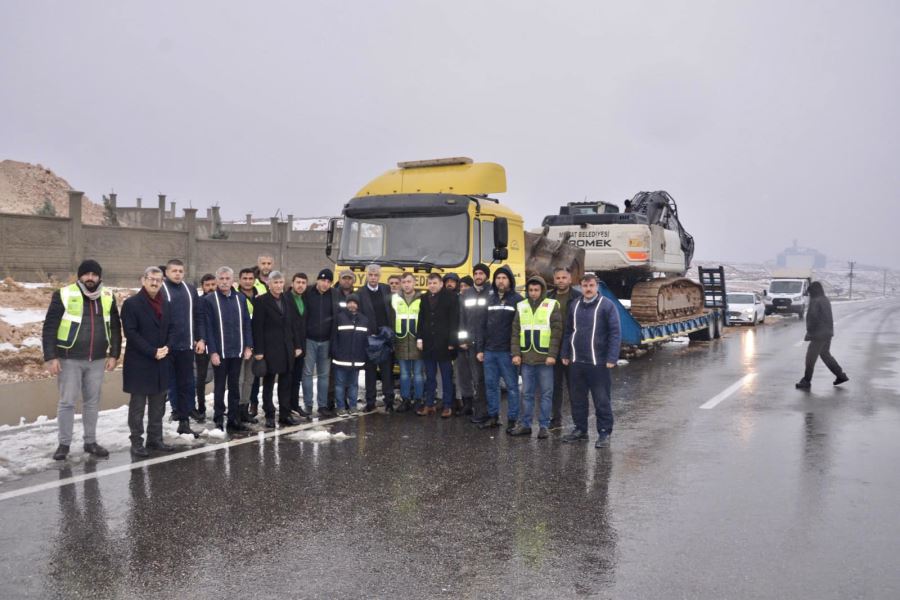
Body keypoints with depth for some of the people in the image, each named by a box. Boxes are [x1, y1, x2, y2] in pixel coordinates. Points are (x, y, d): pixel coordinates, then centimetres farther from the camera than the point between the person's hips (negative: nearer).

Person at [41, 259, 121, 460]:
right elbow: (49, 327, -7)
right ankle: (64, 443, 16)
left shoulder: (108, 297, 3)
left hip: (97, 359, 4)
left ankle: (90, 442, 23)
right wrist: (50, 357, -12)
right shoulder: (64, 295, -8)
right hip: (70, 359, -3)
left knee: (92, 401, 12)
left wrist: (114, 354, 3)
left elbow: (115, 327, 9)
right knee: (67, 402, 3)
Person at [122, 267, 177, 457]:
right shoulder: (131, 304, -7)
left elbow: (174, 328, 10)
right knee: (138, 405, 2)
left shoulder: (167, 305, 12)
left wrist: (167, 347, -9)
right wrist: (152, 352, -17)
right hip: (139, 363, -6)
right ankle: (137, 442, 9)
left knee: (158, 405, 11)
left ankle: (155, 439, 20)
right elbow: (131, 333, -13)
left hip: (162, 362, 6)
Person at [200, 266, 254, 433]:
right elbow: (208, 328, -8)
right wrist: (212, 351, -13)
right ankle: (218, 421, 16)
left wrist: (248, 346, 1)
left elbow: (246, 323, 8)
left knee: (235, 386, 11)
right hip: (219, 351, -3)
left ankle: (234, 420, 19)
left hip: (237, 350, 3)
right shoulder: (209, 300, -5)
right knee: (220, 387, 7)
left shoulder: (240, 298, 6)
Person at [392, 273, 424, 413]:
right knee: (404, 373, 10)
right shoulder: (395, 299, 7)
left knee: (418, 373, 4)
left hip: (417, 341, -2)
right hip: (401, 342, 3)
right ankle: (405, 400, 18)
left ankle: (418, 401, 14)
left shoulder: (422, 299, -1)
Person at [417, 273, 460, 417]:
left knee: (446, 377, 4)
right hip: (428, 343, 5)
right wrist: (419, 338, 4)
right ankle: (429, 405, 18)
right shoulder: (425, 298, 10)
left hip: (444, 343, -5)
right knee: (430, 376, 10)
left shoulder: (450, 296, -6)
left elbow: (454, 320, -9)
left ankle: (447, 406, 11)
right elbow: (421, 320, 13)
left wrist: (452, 341, -13)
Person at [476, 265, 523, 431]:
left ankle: (512, 420, 8)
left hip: (507, 352, -5)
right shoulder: (490, 299, 12)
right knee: (490, 384, 10)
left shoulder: (517, 300, -2)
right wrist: (479, 349, 9)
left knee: (511, 386, 1)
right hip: (489, 351, 5)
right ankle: (493, 416, 20)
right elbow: (483, 325, 14)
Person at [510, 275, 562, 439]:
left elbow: (556, 332, -6)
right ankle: (525, 424, 18)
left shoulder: (552, 306, -1)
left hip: (545, 358, -3)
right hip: (526, 358, 3)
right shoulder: (521, 306, 10)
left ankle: (544, 425, 12)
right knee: (526, 393, 10)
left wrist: (552, 354, -12)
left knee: (546, 393, 4)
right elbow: (515, 332, 9)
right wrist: (516, 353, 0)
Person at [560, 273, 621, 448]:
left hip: (598, 363, -5)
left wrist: (611, 358, -15)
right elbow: (568, 331, 16)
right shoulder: (575, 306, 11)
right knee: (577, 398, 13)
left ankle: (604, 433, 11)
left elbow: (615, 333, -9)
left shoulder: (607, 306, -6)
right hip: (576, 362, 6)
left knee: (602, 400, 1)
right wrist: (565, 354, 10)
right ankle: (580, 429, 26)